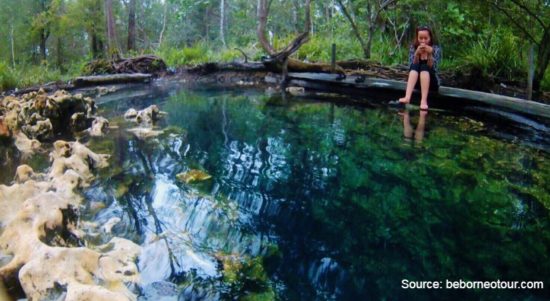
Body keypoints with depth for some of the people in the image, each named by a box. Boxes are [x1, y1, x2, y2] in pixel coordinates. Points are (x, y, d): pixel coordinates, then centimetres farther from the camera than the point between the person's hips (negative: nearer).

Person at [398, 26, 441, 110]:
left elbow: (433, 69, -17)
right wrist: (417, 54, -26)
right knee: (415, 66, -27)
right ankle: (407, 97, -48)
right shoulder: (413, 48, 0)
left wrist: (430, 54, -30)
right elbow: (411, 67, -12)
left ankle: (424, 101, -49)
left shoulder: (436, 49, -5)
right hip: (417, 82, 1)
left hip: (431, 83, -1)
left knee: (424, 66, -30)